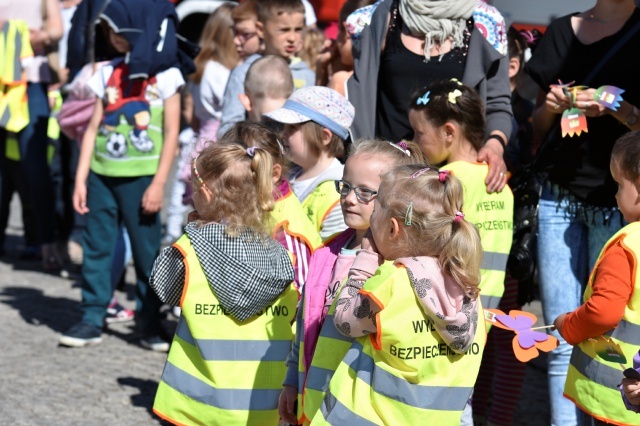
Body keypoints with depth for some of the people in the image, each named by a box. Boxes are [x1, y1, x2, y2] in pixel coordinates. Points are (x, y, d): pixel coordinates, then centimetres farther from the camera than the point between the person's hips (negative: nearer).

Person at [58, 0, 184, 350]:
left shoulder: (164, 75, -2)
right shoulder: (108, 72, 10)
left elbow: (171, 133, -4)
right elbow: (94, 127, 9)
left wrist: (158, 183, -10)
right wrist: (81, 178, 3)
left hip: (140, 176, -4)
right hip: (102, 173, 4)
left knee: (147, 250, 0)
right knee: (96, 245, 4)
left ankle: (150, 322, 8)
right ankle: (92, 318, 9)